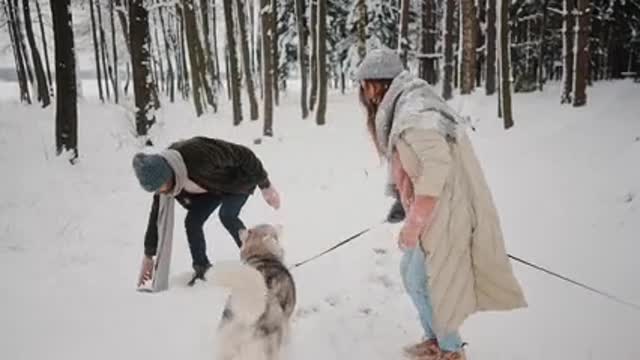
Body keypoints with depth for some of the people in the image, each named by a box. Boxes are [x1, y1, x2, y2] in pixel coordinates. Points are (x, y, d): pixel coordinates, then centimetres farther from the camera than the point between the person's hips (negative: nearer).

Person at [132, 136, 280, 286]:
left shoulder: (199, 155, -43)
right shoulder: (161, 176, -19)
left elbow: (244, 155, -31)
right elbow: (157, 215, -7)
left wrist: (265, 185, -21)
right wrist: (148, 256, -3)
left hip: (239, 179, -6)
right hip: (215, 185, 6)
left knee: (227, 215, -27)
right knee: (192, 221, -8)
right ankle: (202, 269, 7)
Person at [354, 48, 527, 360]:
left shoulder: (413, 112, -21)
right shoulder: (405, 107, 10)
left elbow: (437, 166, -28)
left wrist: (413, 224, -23)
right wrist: (413, 219, 14)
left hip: (443, 212, -10)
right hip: (434, 210, 10)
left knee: (423, 282, 2)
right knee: (411, 273, 17)